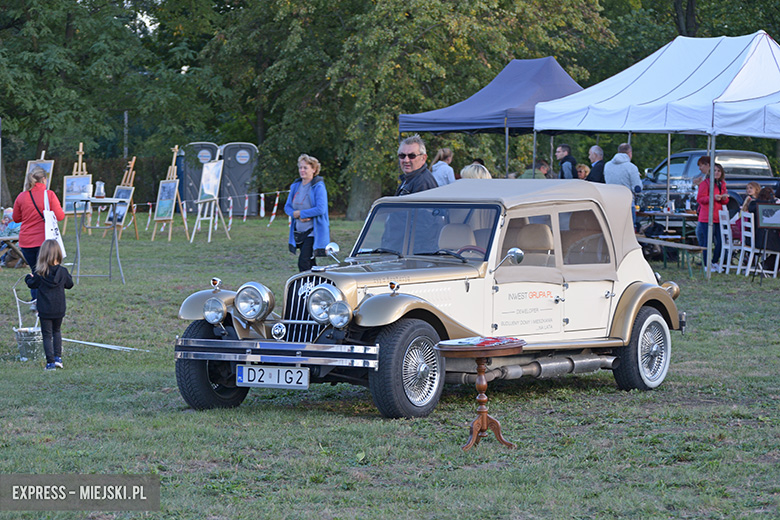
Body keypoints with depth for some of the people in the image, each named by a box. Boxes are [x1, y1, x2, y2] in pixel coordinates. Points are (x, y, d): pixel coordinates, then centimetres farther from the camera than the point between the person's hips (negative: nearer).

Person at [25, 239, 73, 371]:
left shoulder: (39, 274, -14)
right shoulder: (63, 272, -8)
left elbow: (31, 284, 0)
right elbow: (69, 284, 7)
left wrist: (29, 278, 21)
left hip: (45, 310, -3)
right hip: (59, 309, 3)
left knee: (47, 335, 5)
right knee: (56, 331, 23)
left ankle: (50, 362, 0)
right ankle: (58, 357, 15)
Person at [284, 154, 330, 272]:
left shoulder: (318, 187, -12)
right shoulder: (295, 186, 9)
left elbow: (320, 209, -22)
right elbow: (287, 207, 11)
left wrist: (300, 213, -14)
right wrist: (299, 217, -10)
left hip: (313, 232, -7)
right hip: (299, 232, 7)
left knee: (303, 263, -17)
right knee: (310, 264, 14)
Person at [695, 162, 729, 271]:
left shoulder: (722, 184, 18)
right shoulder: (705, 183, -3)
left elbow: (725, 202, 25)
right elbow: (699, 199, -9)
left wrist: (724, 198, 0)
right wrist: (713, 198, -20)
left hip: (719, 218, 7)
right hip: (707, 218, -7)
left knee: (720, 241, 4)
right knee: (707, 241, -6)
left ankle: (714, 263, 19)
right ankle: (706, 265, 1)